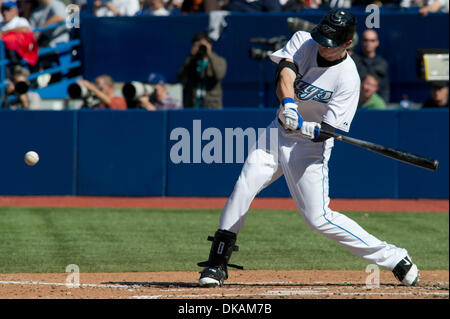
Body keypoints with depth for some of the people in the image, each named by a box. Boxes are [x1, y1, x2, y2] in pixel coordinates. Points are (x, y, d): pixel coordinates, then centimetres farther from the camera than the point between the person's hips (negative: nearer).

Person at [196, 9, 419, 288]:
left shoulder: (348, 79, -20)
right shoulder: (302, 42, -6)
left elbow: (328, 130, -23)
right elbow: (285, 70, -24)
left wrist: (301, 126, -42)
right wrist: (288, 103, -42)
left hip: (310, 146, -5)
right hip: (280, 131, 5)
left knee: (319, 218, -9)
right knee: (243, 188, -10)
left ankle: (393, 258, 1)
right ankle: (217, 264, -1)